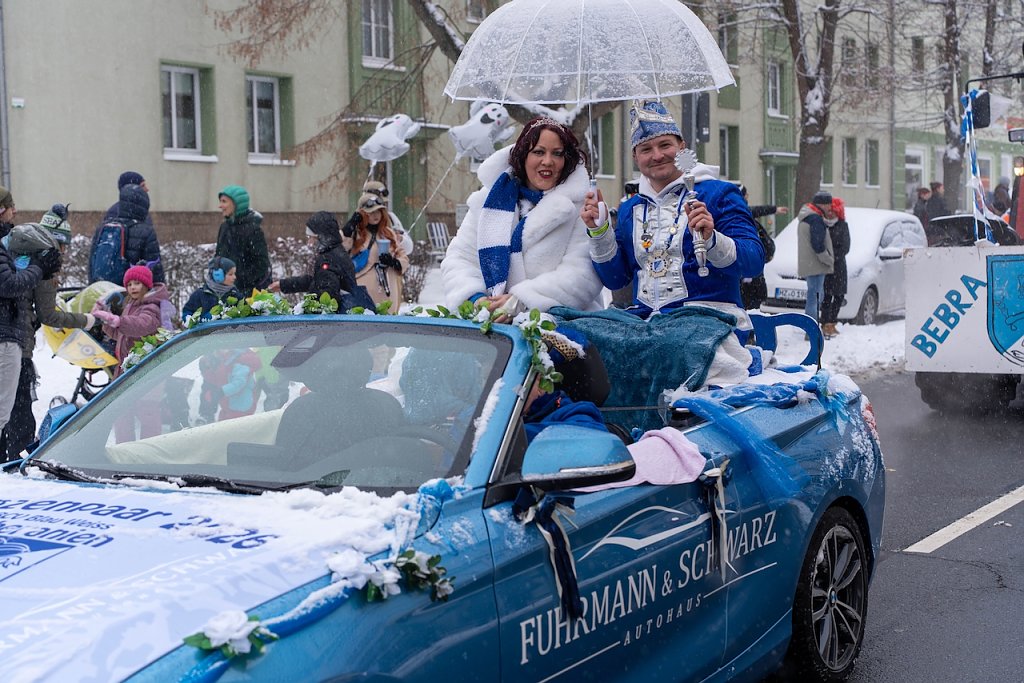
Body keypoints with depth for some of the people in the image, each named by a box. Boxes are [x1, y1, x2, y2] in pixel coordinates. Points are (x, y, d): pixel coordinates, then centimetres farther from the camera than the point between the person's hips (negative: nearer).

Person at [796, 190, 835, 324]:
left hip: (807, 265, 11)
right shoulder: (816, 219, -15)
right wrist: (830, 260, -10)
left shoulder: (805, 218, 19)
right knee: (814, 298, -10)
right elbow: (818, 245, -20)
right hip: (816, 266, -11)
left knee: (815, 297, 16)